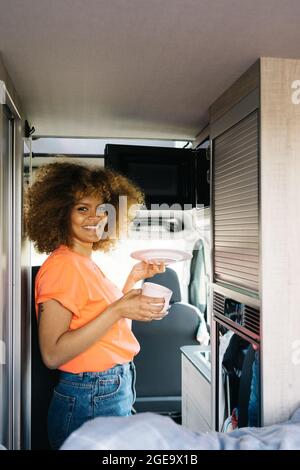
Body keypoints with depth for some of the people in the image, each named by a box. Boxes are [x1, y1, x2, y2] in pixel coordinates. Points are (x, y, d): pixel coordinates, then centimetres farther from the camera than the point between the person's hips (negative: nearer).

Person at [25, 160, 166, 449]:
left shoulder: (87, 263, 7)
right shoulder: (62, 264, -19)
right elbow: (52, 354, -23)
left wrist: (133, 279, 6)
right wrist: (118, 311, -27)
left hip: (116, 394, 9)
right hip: (90, 404, -9)